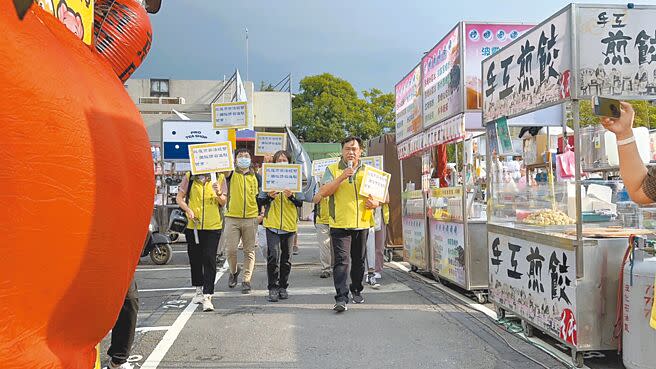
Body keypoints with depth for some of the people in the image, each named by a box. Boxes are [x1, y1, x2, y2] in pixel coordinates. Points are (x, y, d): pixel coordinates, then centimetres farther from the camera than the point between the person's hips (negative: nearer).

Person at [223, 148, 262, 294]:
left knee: (249, 251, 3)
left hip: (251, 218, 1)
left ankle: (246, 280, 11)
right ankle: (234, 271, 24)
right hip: (232, 218, -1)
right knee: (231, 250, -4)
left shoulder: (256, 176, 11)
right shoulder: (231, 174, 6)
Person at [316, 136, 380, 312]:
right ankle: (341, 298, -11)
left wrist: (376, 203, -6)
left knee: (359, 261, 14)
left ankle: (356, 290, 33)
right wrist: (342, 177, -18)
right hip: (340, 224, -3)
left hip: (362, 223, 3)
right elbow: (323, 192, -9)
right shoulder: (332, 169, 3)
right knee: (341, 260, -11)